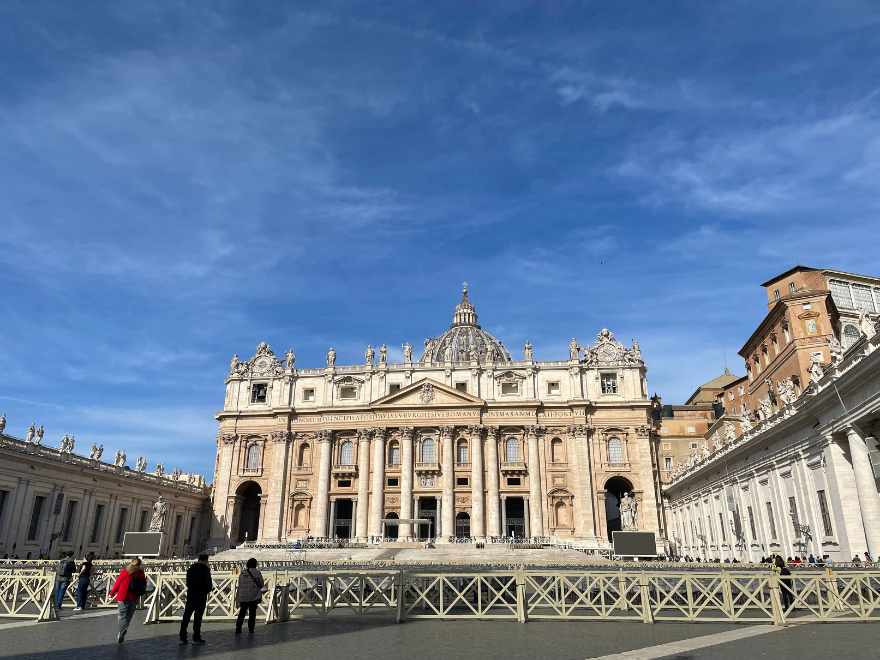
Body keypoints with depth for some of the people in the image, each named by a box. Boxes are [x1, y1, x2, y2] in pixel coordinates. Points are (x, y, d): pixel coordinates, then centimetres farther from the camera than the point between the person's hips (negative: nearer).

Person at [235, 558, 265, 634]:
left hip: (243, 596, 3)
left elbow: (239, 584, 10)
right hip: (254, 596, -3)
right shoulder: (257, 573, -8)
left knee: (242, 612, 11)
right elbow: (261, 584, -1)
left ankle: (238, 629, 8)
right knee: (252, 613, 6)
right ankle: (251, 629, 7)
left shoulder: (242, 573, 3)